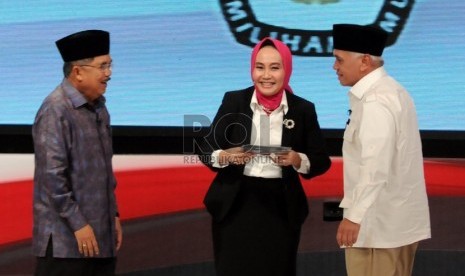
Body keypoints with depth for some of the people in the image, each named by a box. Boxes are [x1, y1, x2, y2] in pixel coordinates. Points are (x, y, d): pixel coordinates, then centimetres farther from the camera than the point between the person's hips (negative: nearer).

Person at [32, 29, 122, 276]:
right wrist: (78, 224, -17)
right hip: (65, 239, -8)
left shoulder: (98, 107, 12)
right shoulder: (56, 110, -14)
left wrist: (113, 215, 18)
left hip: (102, 236, 8)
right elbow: (53, 175, -18)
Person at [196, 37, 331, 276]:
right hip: (236, 205, 0)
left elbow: (321, 161, 3)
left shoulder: (303, 109, 1)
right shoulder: (234, 101, 0)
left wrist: (297, 160, -17)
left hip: (281, 207, 1)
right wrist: (227, 156, -18)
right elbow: (206, 148, 2)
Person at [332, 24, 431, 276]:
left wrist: (354, 216, -27)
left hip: (378, 222, -10)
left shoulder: (375, 101, -18)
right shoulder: (390, 91, 15)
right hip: (397, 219, 10)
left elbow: (376, 167, -26)